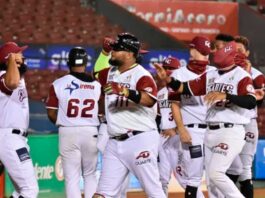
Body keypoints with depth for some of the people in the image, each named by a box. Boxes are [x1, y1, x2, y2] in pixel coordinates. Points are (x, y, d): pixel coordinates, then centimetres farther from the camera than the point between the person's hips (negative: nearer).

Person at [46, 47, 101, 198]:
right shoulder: (96, 85, 0)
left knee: (72, 177, 3)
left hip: (67, 133, -1)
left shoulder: (58, 84, -4)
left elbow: (51, 113, 0)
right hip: (91, 132, 1)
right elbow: (102, 113, 2)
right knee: (90, 175, 16)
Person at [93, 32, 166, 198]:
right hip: (115, 142, 8)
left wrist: (126, 92, -48)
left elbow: (149, 100, -31)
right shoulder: (110, 73, 12)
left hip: (140, 140, -8)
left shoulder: (141, 75, -13)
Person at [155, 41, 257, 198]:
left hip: (231, 132, -8)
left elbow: (251, 102, -24)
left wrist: (225, 95, -34)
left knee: (215, 173, -18)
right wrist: (166, 78, -8)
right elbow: (185, 88, 9)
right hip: (211, 132, 8)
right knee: (211, 180, 9)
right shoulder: (210, 76, 12)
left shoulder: (242, 76, -9)